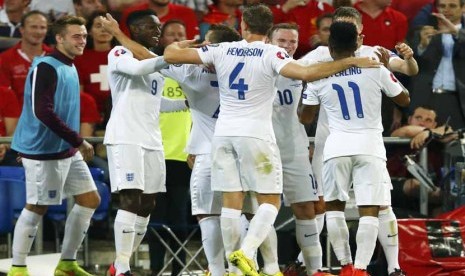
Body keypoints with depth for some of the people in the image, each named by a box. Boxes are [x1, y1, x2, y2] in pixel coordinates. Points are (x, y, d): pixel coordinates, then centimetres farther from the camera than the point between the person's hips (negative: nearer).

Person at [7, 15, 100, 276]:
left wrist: (76, 142, 15)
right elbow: (42, 112, -24)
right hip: (45, 150, -9)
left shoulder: (70, 67, 13)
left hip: (67, 150, 9)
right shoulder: (45, 67, -15)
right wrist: (78, 141, -22)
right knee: (37, 207, -3)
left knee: (90, 200, 9)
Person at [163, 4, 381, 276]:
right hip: (256, 136, -4)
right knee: (271, 201, 5)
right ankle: (246, 252, -15)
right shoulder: (272, 54, -8)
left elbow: (171, 55, 3)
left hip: (224, 134, 4)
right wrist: (350, 62, -19)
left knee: (232, 201, 8)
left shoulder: (221, 50, 3)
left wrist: (177, 44, 27)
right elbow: (307, 73, -24)